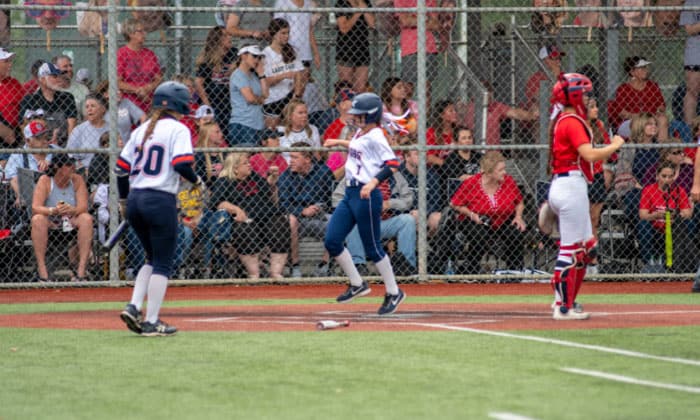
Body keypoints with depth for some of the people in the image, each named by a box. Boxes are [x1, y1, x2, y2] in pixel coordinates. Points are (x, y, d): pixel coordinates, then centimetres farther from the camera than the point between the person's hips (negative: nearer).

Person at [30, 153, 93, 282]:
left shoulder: (77, 180, -1)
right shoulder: (45, 181, -7)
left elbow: (83, 207, -13)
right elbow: (35, 207, -18)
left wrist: (72, 210, -36)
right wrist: (53, 211, -37)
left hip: (72, 223, 1)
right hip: (50, 224, -1)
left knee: (86, 218, -28)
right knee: (37, 219, -32)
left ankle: (82, 270, -33)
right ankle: (42, 271, -33)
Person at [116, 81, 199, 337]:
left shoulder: (142, 130, 13)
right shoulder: (178, 129, -4)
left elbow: (121, 167, 12)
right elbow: (181, 165, -18)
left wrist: (123, 200, 23)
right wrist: (196, 181, 2)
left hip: (135, 200, 6)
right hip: (161, 201, -6)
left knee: (153, 258, 20)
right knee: (162, 263, 2)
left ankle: (134, 307, 5)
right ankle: (151, 322, -2)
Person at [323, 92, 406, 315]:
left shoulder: (375, 137, -15)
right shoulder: (360, 133, 11)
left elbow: (392, 164, -24)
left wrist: (372, 183, -35)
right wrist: (340, 142, 36)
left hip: (366, 195, -9)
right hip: (350, 194, 9)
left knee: (372, 247, -2)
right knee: (331, 241, 5)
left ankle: (393, 293, 13)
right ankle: (357, 284, 18)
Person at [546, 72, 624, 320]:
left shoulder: (561, 122, 17)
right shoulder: (573, 122, -13)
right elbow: (589, 154, -25)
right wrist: (615, 146, -9)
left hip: (559, 186, 10)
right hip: (572, 186, -10)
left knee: (587, 248, 16)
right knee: (570, 250, -6)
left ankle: (566, 301, 19)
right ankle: (563, 307, -4)